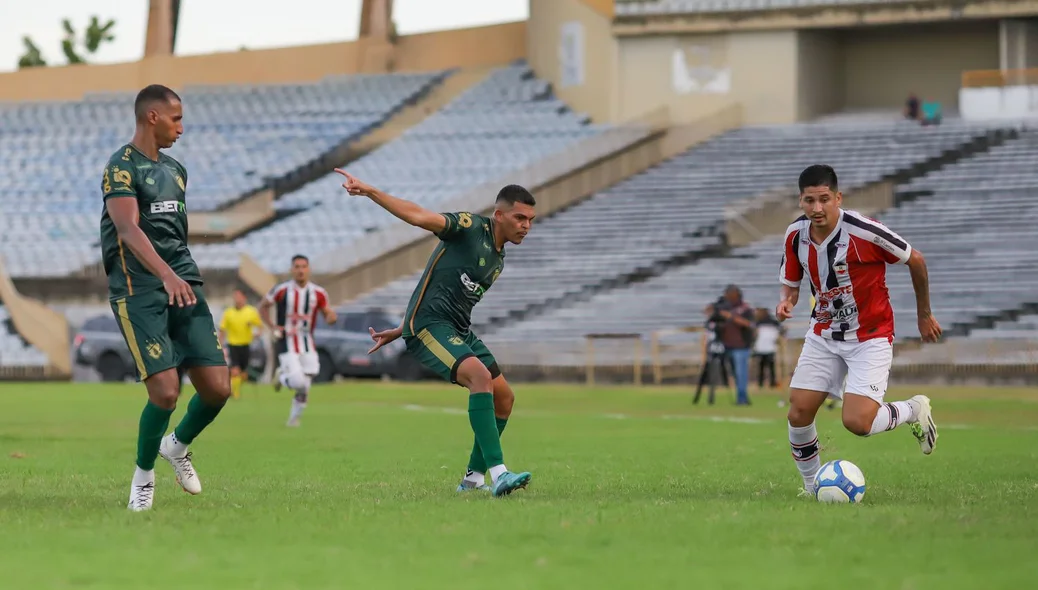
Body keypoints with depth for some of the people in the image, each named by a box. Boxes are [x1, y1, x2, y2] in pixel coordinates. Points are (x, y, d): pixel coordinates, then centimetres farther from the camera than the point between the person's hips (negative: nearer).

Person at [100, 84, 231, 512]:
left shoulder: (175, 170, 19)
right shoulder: (122, 167, -7)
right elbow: (127, 229, -22)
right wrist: (167, 275, -35)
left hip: (183, 286, 7)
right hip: (139, 291, -7)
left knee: (217, 388, -3)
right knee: (165, 391, -16)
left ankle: (178, 446, 26)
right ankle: (143, 474, 7)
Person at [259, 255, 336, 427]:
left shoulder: (318, 293, 0)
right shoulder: (282, 290, -8)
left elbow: (328, 315, 9)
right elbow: (263, 306, 6)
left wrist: (331, 317, -16)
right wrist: (272, 328, -5)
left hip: (307, 344, 3)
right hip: (287, 343, -3)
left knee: (304, 388, 3)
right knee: (298, 382, -17)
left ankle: (294, 417, 24)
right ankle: (282, 375, 16)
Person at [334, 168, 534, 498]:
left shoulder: (498, 260, 18)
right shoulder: (470, 228, -7)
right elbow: (419, 217, -19)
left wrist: (399, 332, 20)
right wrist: (369, 191, -33)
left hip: (459, 331, 9)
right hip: (429, 325, -9)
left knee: (504, 397, 8)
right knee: (480, 375, -29)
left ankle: (473, 479, 21)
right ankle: (498, 474, -37)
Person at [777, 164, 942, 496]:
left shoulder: (864, 232, -23)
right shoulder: (796, 236, -7)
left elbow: (915, 260, -9)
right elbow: (790, 283, 9)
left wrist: (924, 315, 3)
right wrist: (785, 303, -17)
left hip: (871, 336, -5)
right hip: (823, 335, 5)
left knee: (857, 422, -19)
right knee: (798, 414, -7)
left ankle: (914, 410, 12)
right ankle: (812, 488, 16)